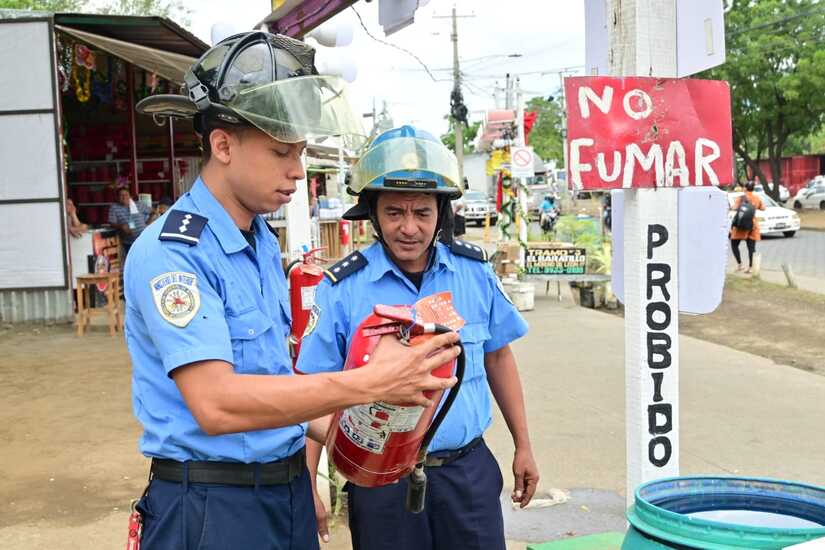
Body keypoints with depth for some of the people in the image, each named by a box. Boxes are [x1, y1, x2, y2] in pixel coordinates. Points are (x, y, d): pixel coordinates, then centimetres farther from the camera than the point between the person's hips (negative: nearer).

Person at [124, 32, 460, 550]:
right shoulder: (169, 252, -18)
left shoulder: (264, 242, 9)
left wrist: (327, 429, 3)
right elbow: (215, 403, -28)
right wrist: (369, 382, -28)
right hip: (213, 507, -7)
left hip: (288, 490, 7)